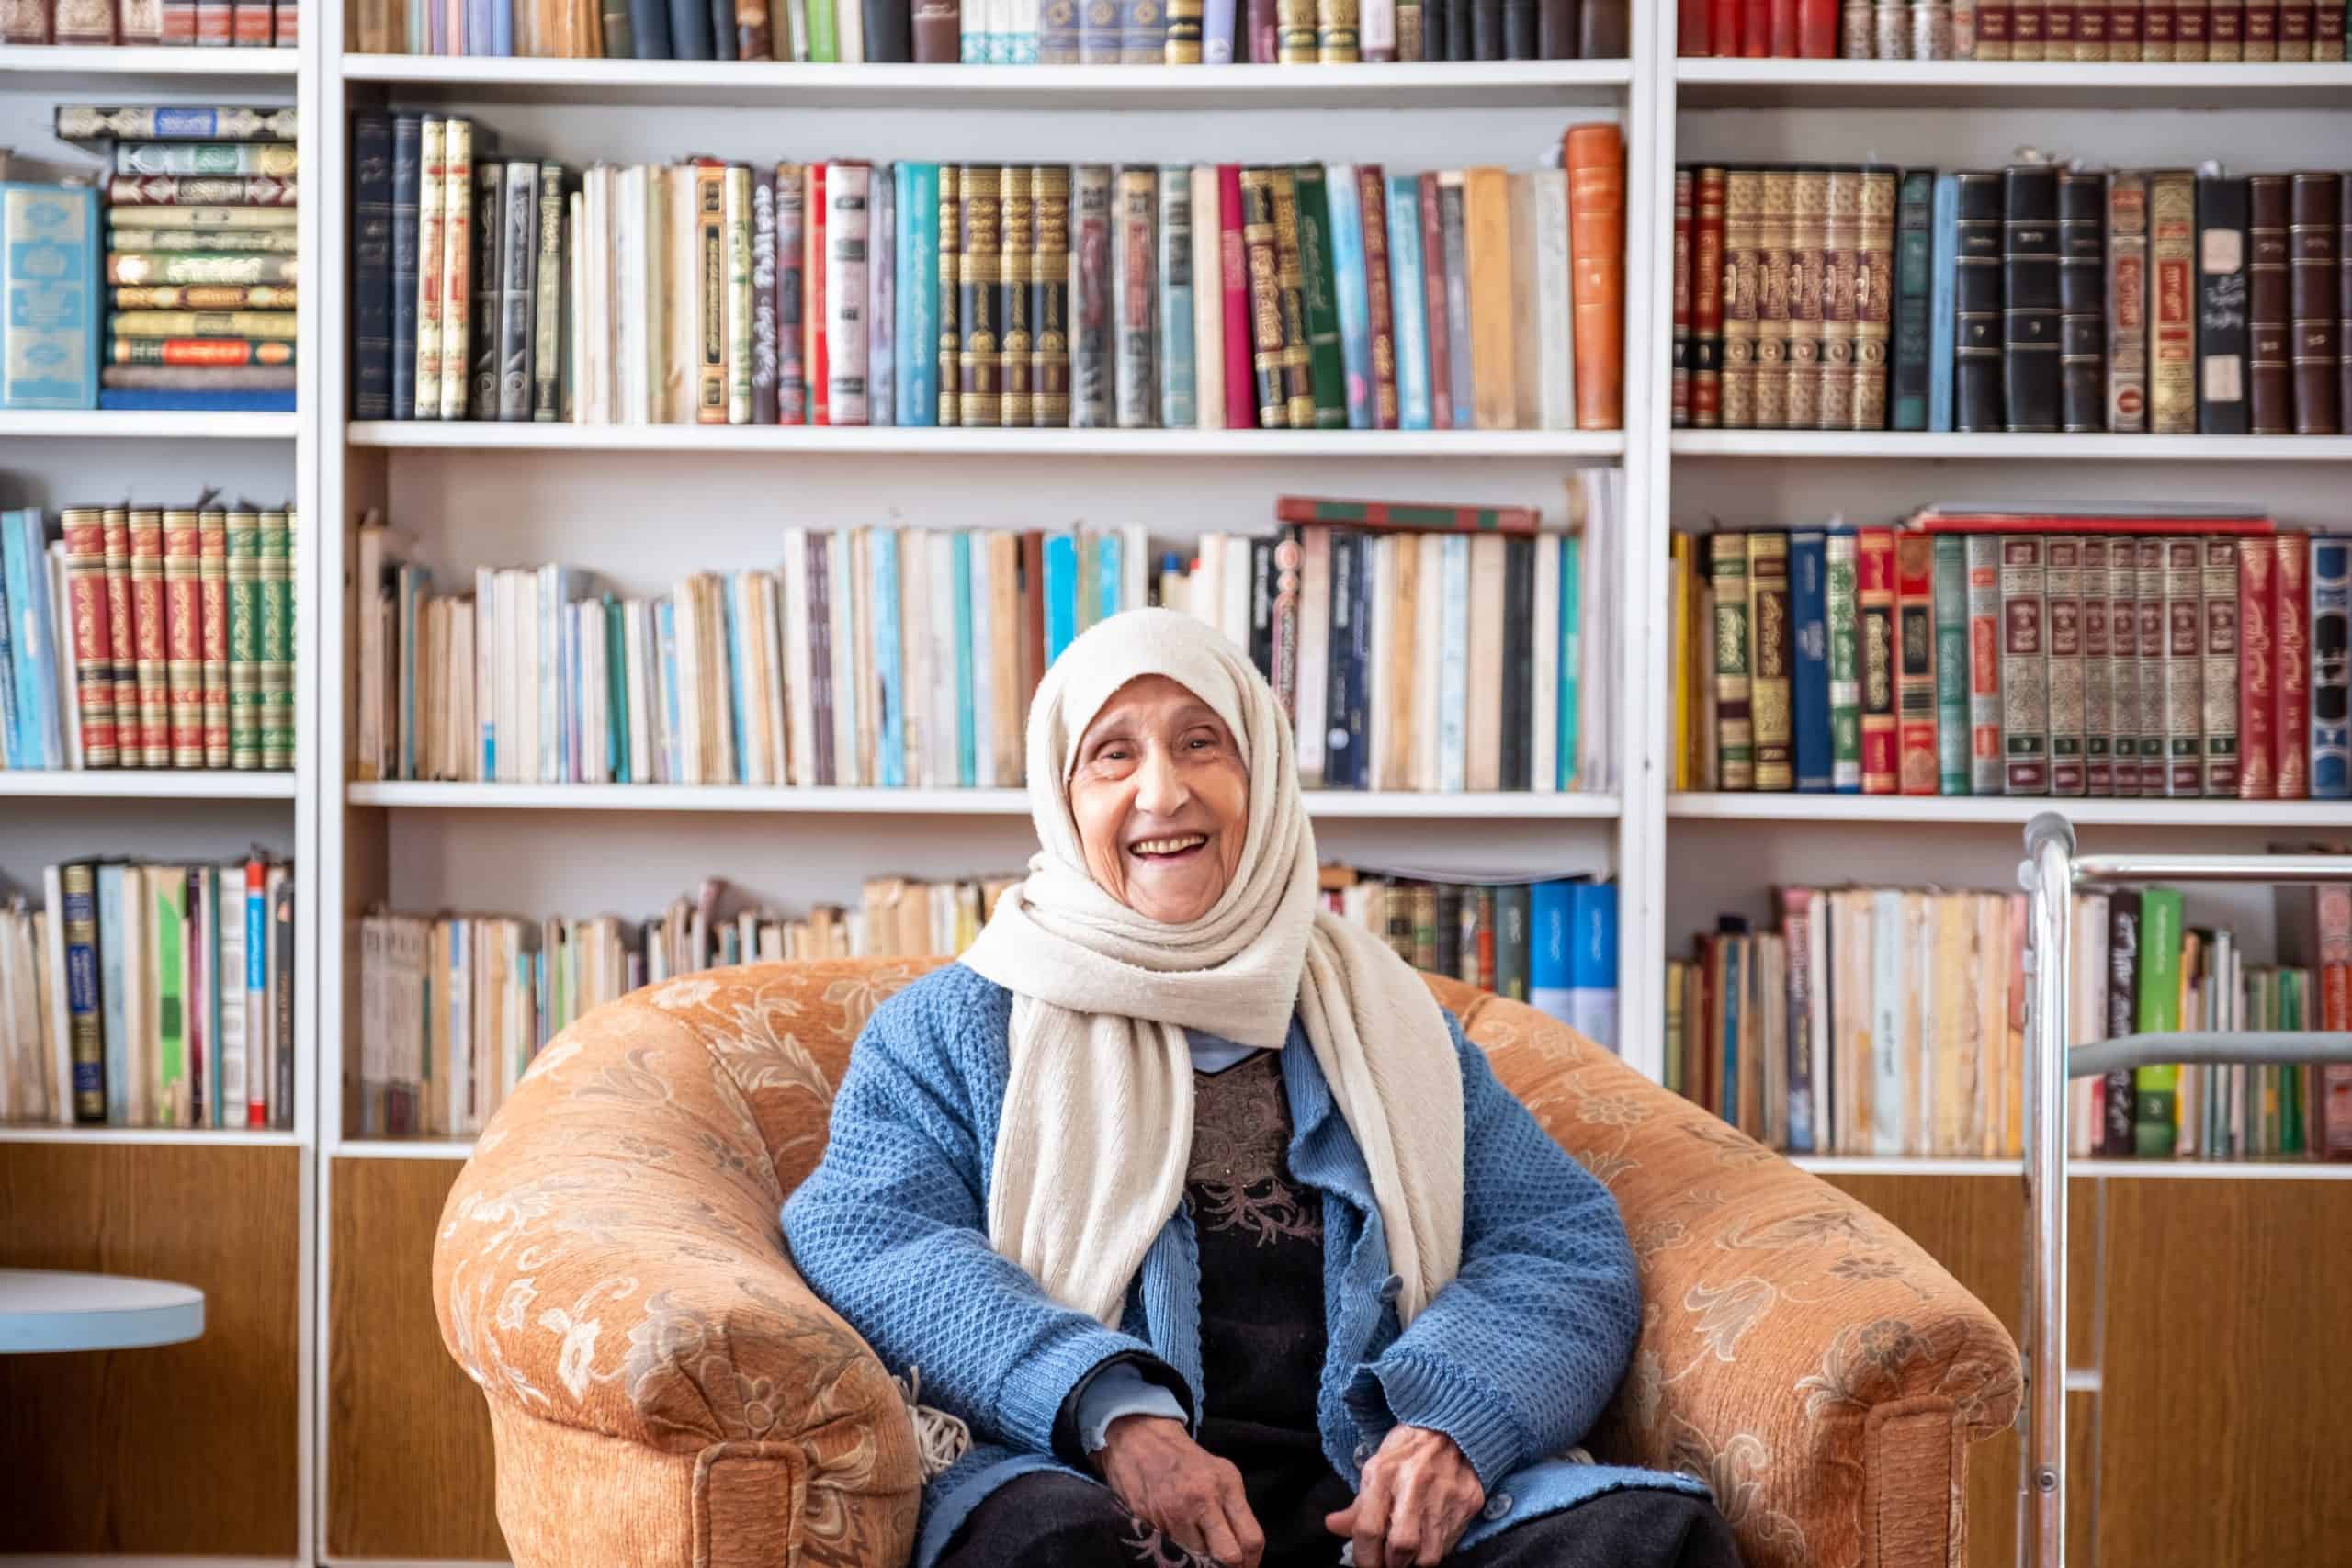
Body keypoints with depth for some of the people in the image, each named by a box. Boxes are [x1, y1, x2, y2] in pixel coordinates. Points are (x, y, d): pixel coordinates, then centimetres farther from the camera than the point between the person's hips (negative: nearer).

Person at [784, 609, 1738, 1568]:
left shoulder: (1382, 1021, 23)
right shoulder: (951, 1029, 15)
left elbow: (1570, 1240, 14)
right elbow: (865, 1236, -2)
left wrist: (1454, 1420, -9)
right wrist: (1110, 1412, -20)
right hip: (1080, 1477, -3)